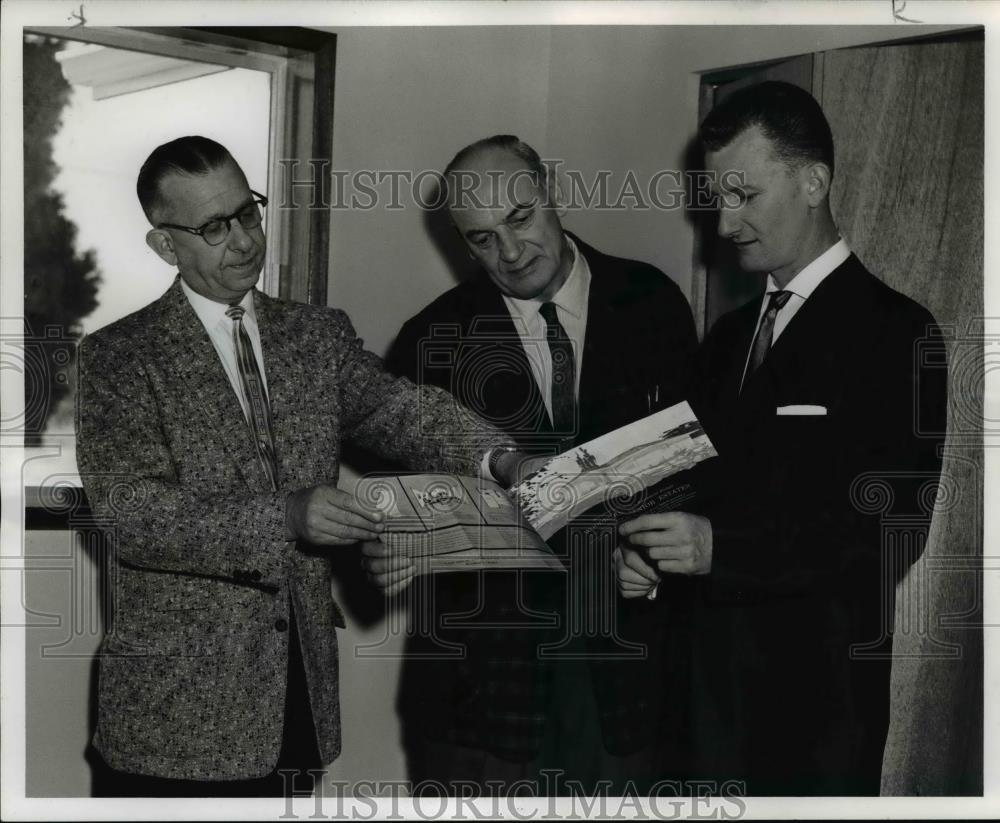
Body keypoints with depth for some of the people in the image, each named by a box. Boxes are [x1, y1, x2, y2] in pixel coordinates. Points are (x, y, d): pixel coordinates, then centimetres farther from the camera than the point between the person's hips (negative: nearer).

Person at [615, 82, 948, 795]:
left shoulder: (895, 333, -10)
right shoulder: (730, 335, 13)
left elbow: (892, 528, -17)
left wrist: (721, 547, -24)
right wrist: (646, 549, -4)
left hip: (821, 690, -6)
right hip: (717, 674, 6)